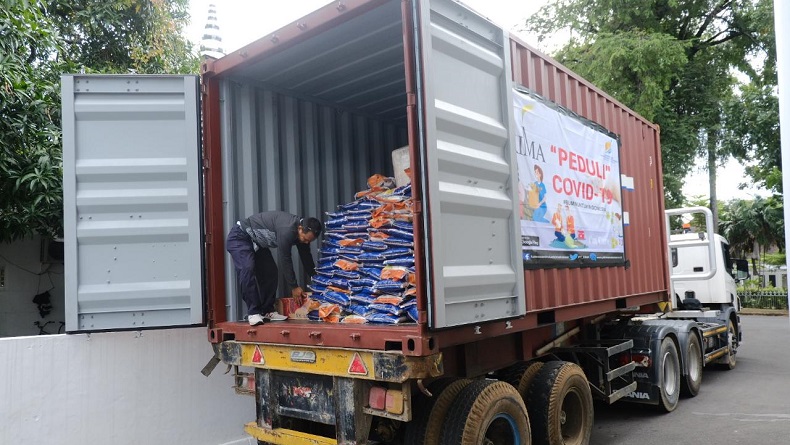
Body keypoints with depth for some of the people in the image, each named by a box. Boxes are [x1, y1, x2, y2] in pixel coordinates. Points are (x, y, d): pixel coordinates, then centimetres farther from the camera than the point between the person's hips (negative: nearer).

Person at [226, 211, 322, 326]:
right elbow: (285, 260, -29)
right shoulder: (287, 230, -34)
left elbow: (306, 258, 5)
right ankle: (253, 313, -21)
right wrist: (294, 286, -20)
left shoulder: (303, 233, -6)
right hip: (239, 237, -9)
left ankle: (267, 311, 8)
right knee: (248, 269, -25)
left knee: (271, 272, 2)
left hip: (257, 242, 9)